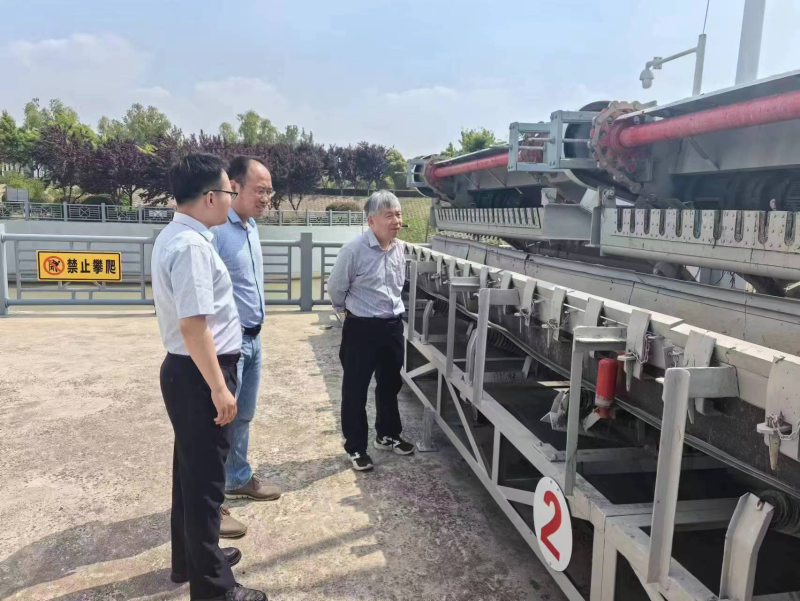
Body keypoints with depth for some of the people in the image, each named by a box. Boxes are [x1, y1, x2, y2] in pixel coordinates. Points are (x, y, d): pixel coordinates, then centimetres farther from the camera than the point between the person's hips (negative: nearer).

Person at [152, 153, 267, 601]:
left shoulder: (177, 236, 10)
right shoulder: (192, 245, -23)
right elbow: (193, 326, -27)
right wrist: (219, 388, -23)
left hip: (189, 370, 10)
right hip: (199, 375, -10)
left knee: (193, 470, 22)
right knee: (204, 477, 3)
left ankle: (192, 559, 40)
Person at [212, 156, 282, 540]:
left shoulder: (250, 226, 9)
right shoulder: (216, 230, -21)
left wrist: (253, 334, 19)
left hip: (253, 338, 9)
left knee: (243, 417, 21)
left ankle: (239, 479, 38)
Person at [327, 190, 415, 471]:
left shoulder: (401, 248, 1)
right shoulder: (354, 249, -19)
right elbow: (335, 287, -6)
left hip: (393, 326, 6)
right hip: (361, 328, -6)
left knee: (390, 384, 19)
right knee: (355, 390, 6)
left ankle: (387, 435, 38)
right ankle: (355, 447, 21)